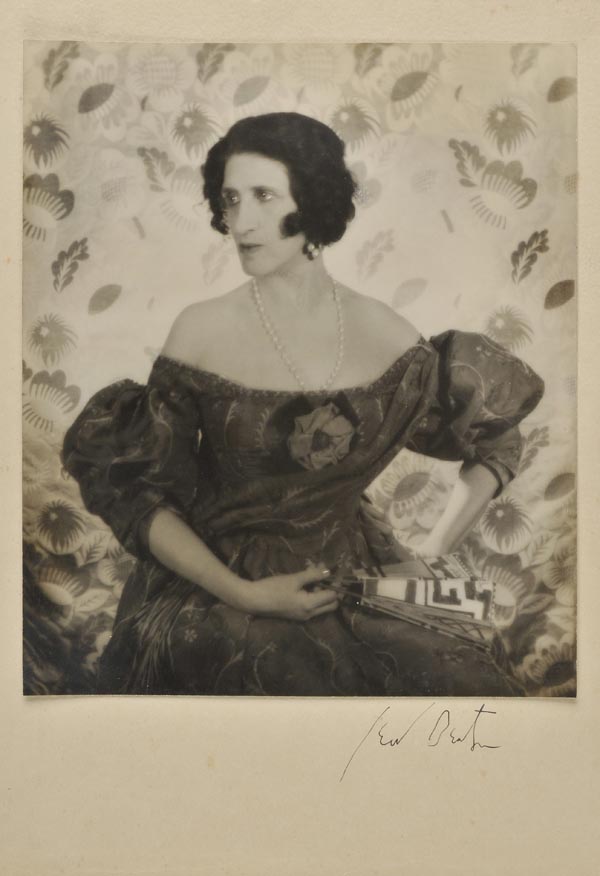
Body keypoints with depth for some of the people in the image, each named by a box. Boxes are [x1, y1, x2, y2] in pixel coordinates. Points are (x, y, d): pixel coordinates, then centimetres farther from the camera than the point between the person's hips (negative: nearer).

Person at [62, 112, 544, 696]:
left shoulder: (387, 337, -3)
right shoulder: (202, 331, -8)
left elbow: (496, 440, 10)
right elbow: (142, 490, -5)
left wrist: (433, 555, -1)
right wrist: (243, 595, -14)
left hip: (355, 581, 3)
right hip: (218, 589, -2)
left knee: (471, 684, -15)